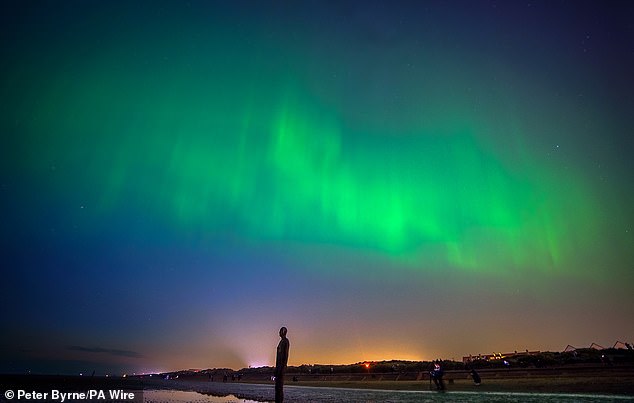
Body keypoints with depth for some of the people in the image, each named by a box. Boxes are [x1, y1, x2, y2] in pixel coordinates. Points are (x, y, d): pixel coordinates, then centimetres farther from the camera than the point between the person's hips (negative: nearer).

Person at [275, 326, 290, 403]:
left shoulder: (286, 341, -10)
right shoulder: (281, 342, 21)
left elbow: (286, 354, -18)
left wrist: (284, 366, -24)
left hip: (282, 365, -10)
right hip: (278, 365, 10)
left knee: (280, 385, -11)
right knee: (277, 385, 9)